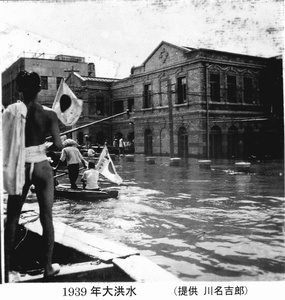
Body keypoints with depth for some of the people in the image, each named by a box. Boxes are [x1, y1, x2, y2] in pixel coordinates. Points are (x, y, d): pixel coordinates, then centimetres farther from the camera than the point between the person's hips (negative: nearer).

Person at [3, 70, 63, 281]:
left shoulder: (10, 112, -5)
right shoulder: (49, 114, -8)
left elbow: (6, 142, -8)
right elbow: (58, 146, -11)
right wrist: (67, 141, 9)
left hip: (19, 169, 1)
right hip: (41, 168, -1)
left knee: (12, 219, 12)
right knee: (47, 217, 9)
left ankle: (6, 270, 16)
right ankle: (48, 267, 18)